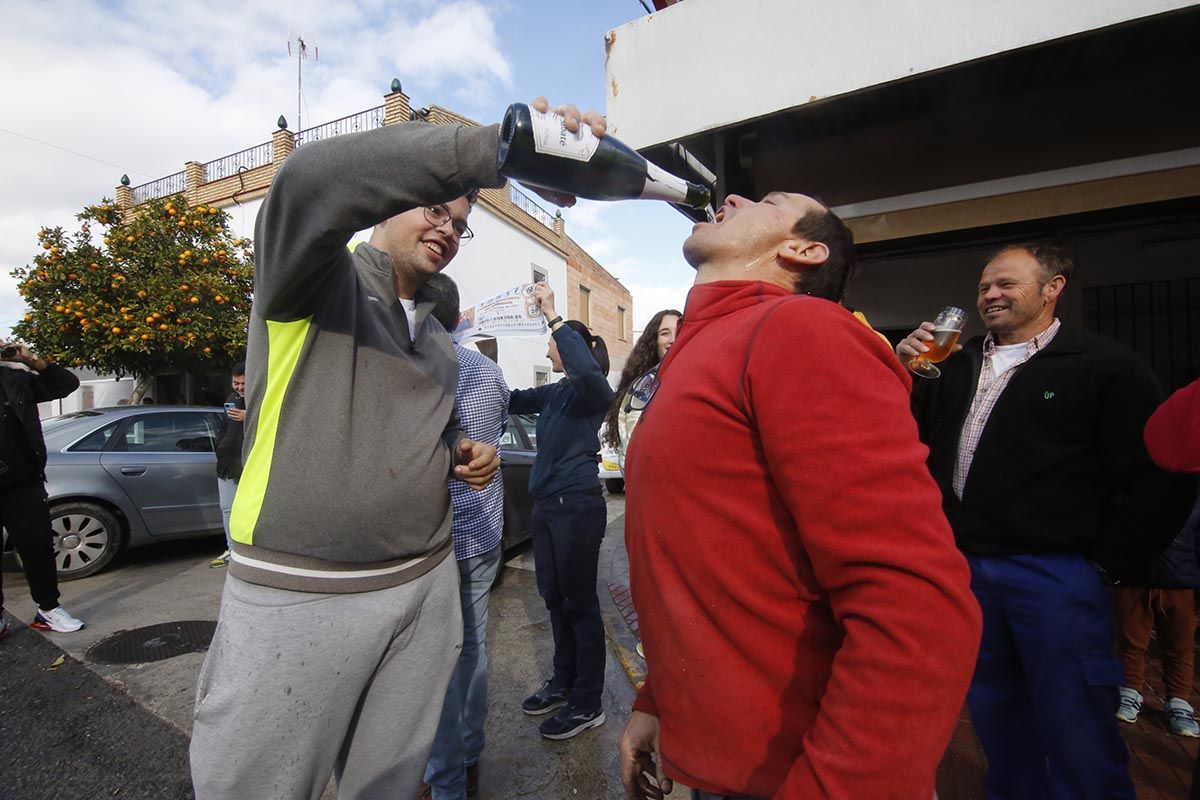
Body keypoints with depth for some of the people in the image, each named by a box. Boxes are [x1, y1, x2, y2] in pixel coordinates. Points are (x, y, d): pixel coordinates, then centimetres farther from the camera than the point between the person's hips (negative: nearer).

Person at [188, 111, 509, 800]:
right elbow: (311, 181, -28)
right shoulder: (316, 278, -5)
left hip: (425, 587, 6)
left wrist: (465, 451, 5)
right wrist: (496, 146, -34)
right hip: (295, 595, -5)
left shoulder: (438, 339, 15)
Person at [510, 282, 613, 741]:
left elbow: (585, 368, -33)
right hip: (545, 505, 8)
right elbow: (510, 400, 17)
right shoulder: (552, 393, 15)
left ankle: (588, 703, 17)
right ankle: (563, 683, 34)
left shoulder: (592, 391, -9)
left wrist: (552, 316, -28)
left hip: (577, 506, -8)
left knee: (580, 603, 2)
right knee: (555, 599, 17)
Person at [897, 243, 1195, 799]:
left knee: (1075, 728, 5)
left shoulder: (1105, 367, -2)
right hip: (965, 565, 5)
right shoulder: (955, 366, 11)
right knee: (995, 712, 19)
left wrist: (1107, 557, -8)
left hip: (1055, 571, -4)